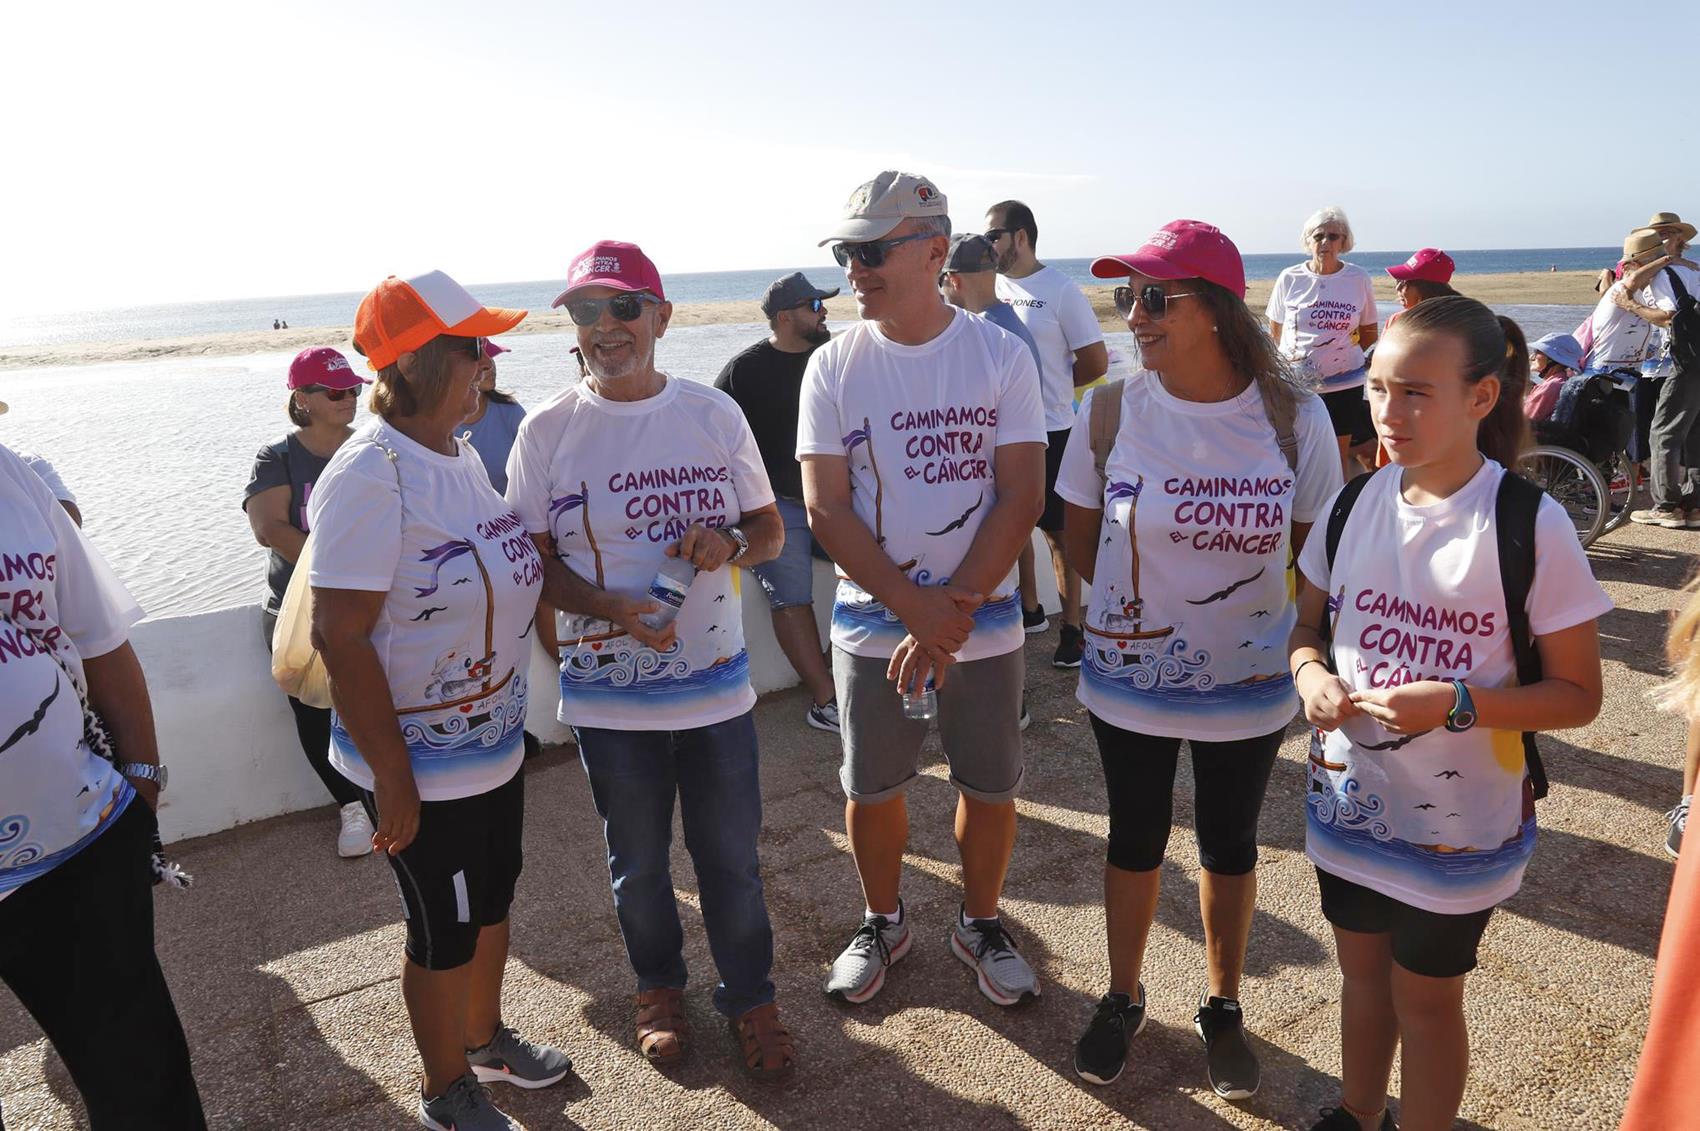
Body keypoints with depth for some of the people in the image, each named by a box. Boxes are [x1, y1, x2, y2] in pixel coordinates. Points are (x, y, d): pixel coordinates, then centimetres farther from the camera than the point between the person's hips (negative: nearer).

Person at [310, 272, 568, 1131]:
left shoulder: (460, 454, 2)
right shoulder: (371, 473, -24)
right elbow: (338, 638, -25)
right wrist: (392, 782, -21)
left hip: (494, 745, 8)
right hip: (422, 764, -8)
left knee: (490, 902, 25)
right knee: (444, 933, 13)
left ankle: (485, 1038, 50)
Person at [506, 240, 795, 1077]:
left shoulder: (714, 413, 0)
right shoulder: (547, 430, -4)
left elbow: (771, 528, 6)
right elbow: (532, 560, -3)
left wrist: (730, 543, -17)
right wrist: (613, 609, -21)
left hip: (717, 685, 1)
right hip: (608, 693, 0)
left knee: (731, 858, 13)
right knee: (638, 863, 18)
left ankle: (749, 996, 37)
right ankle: (658, 987, 45)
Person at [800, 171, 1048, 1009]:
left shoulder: (1000, 356, -5)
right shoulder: (834, 366, -3)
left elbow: (1021, 499, -9)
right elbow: (825, 509, -7)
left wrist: (953, 612, -16)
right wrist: (918, 609, -16)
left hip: (985, 619, 0)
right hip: (872, 621, 1)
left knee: (990, 785, 11)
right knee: (872, 787, 13)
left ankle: (980, 923, 37)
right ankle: (882, 923, 39)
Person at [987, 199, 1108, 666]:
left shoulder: (1059, 289, -9)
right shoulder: (992, 286, 7)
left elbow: (1096, 362, -6)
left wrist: (1051, 387, 3)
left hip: (1048, 431, -6)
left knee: (1058, 531, 1)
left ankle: (1072, 628, 12)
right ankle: (1029, 610, 32)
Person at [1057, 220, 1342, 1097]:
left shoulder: (1294, 418, -12)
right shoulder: (1111, 410, -12)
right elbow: (1080, 532, 2)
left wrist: (1301, 647, -2)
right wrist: (1127, 600, -1)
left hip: (1249, 686, 0)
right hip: (1129, 679, 0)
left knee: (1230, 844, 18)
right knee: (1135, 839, 17)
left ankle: (1222, 1005, 43)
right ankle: (1123, 998, 41)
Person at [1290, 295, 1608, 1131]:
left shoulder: (1531, 526, -17)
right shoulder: (1353, 506, -4)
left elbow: (1578, 694, -11)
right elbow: (1308, 626, 8)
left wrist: (1457, 704, -27)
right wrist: (1311, 673, -14)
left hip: (1460, 819, -4)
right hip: (1349, 800, 4)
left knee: (1425, 996, 15)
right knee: (1362, 971, 23)